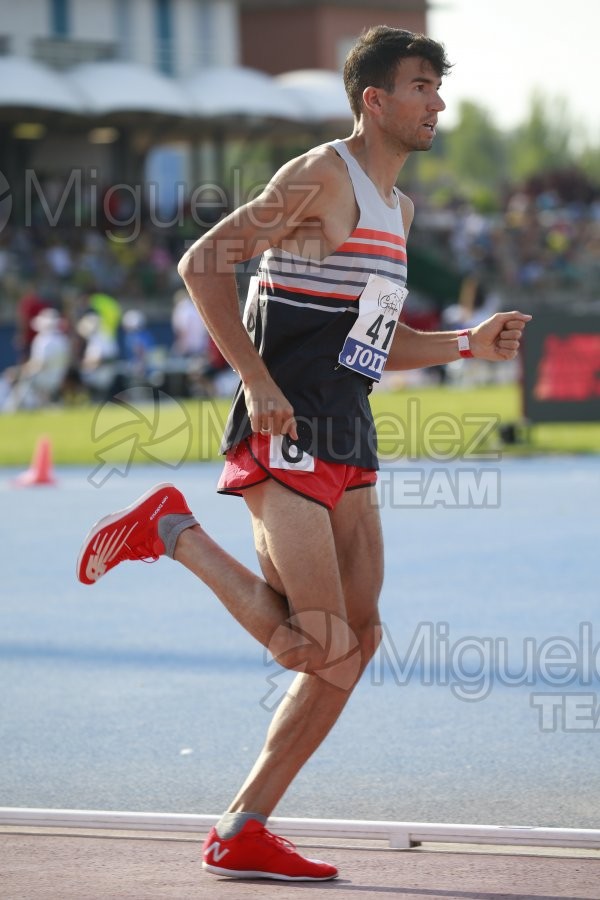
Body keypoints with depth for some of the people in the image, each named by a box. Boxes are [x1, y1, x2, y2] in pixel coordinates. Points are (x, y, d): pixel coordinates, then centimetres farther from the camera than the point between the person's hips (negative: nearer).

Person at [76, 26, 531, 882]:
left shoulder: (397, 208, 20)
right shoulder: (322, 177, -9)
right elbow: (203, 263, -14)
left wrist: (467, 344, 13)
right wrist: (257, 383, -19)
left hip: (348, 443, 9)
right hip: (288, 435, -9)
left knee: (358, 641, 4)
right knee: (319, 645, -13)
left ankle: (242, 831, 9)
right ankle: (174, 530, 4)